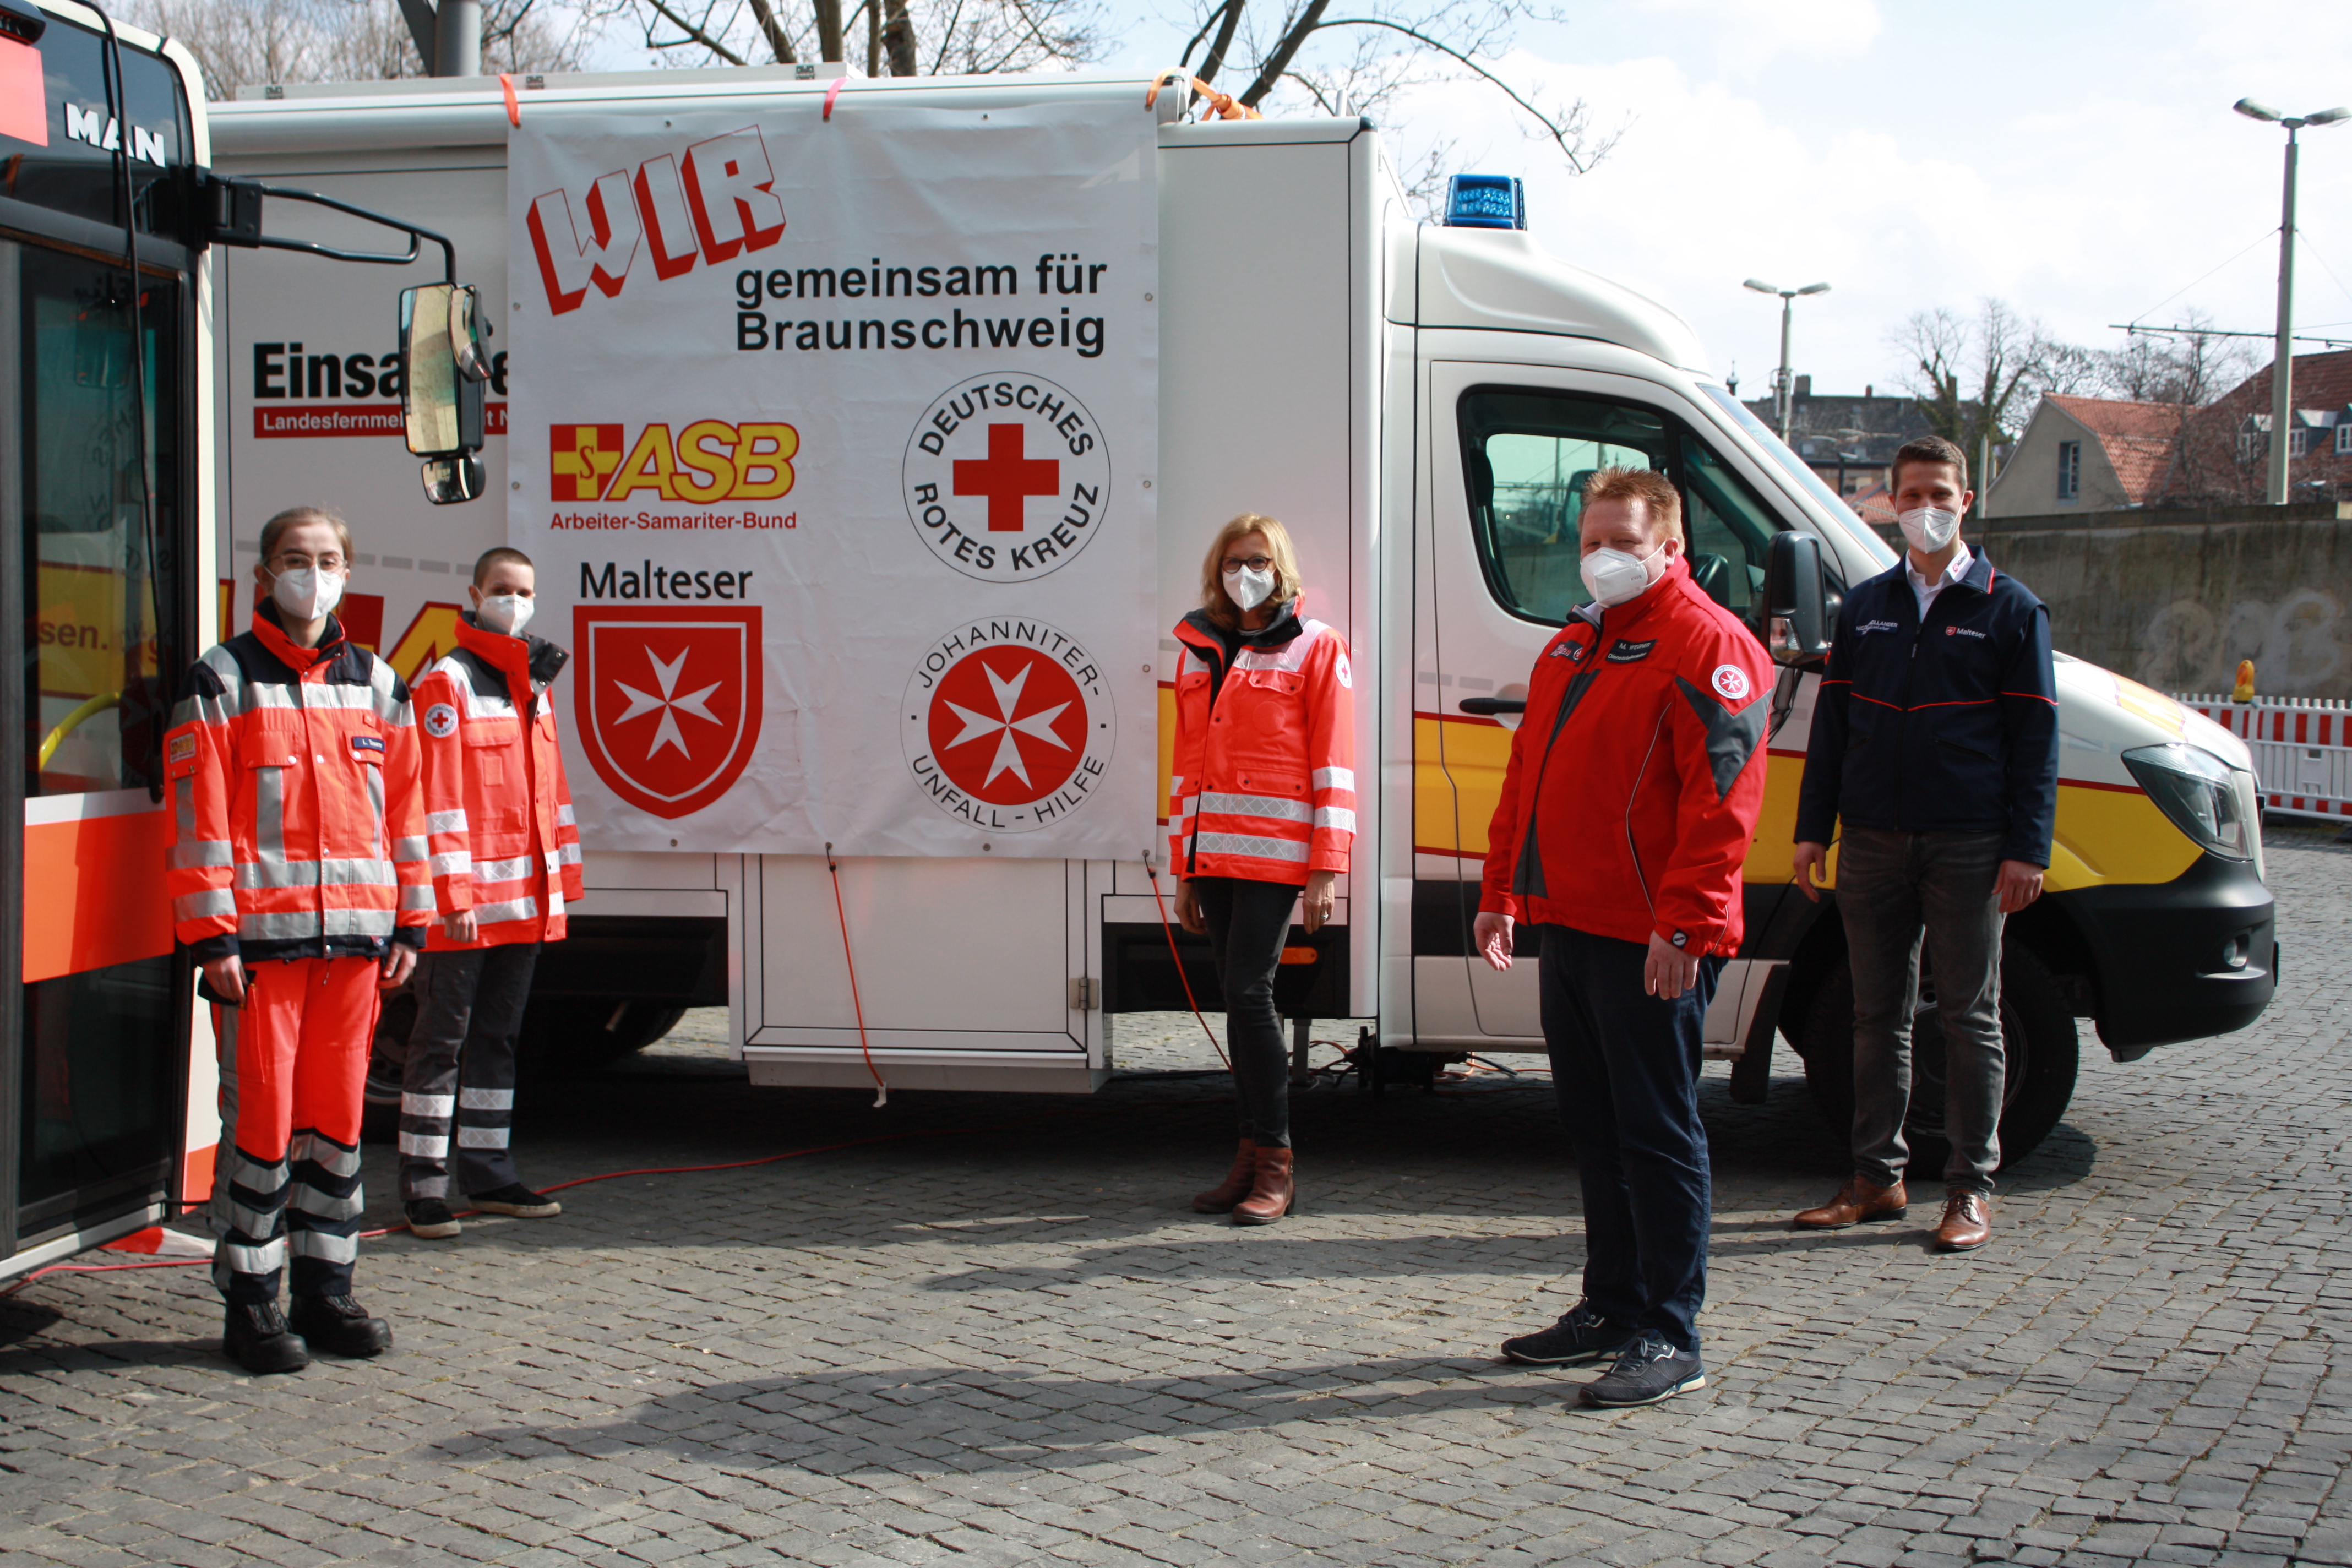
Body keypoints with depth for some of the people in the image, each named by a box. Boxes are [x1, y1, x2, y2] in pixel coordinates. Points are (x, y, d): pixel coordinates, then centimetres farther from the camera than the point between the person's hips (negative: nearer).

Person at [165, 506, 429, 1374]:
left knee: (337, 1115, 8)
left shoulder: (375, 682, 15)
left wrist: (409, 923, 10)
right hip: (261, 934, -4)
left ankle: (325, 1290, 18)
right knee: (260, 1117, -3)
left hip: (354, 935, 4)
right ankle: (251, 1304, 7)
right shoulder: (222, 680, 2)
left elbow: (405, 805, 16)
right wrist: (211, 936, -10)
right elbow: (198, 817, -4)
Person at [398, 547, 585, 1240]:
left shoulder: (533, 684, 17)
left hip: (525, 901, 8)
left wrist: (562, 881, 15)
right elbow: (438, 796, -13)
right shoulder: (446, 683, -7)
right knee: (442, 1040, -2)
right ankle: (424, 1185, 3)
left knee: (498, 1036, 14)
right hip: (464, 905, -8)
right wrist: (455, 895, -19)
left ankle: (489, 1172, 23)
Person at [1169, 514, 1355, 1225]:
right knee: (1241, 998, 8)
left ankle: (1274, 1164, -4)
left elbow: (1333, 762, -4)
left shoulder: (1316, 648, 1)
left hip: (1275, 854, -6)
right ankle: (1254, 1157, 14)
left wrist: (1327, 870, -10)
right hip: (1213, 857, 6)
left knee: (1250, 992, -12)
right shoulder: (1199, 651, 17)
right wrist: (1184, 869, 16)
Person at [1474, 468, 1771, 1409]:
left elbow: (1722, 795, -17)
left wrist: (1682, 920, -23)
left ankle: (1669, 1339, 3)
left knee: (1657, 1136, -4)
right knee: (1594, 1128, 15)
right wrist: (1501, 893, 20)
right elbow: (1524, 781, 24)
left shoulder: (1706, 645, -9)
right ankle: (1610, 1307, 26)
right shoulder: (1571, 649, 19)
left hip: (1651, 941, -9)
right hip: (1569, 928, 9)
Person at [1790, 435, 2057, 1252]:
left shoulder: (2010, 608, 3)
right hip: (1873, 841, 4)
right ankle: (1877, 1176, 16)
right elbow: (1832, 724, 15)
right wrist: (1812, 830, 8)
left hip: (1967, 847, -3)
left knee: (1971, 1017, 2)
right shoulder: (1865, 607, 12)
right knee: (1878, 1013, 8)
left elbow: (2034, 736, 0)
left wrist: (2027, 849, -7)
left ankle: (1972, 1190, 9)